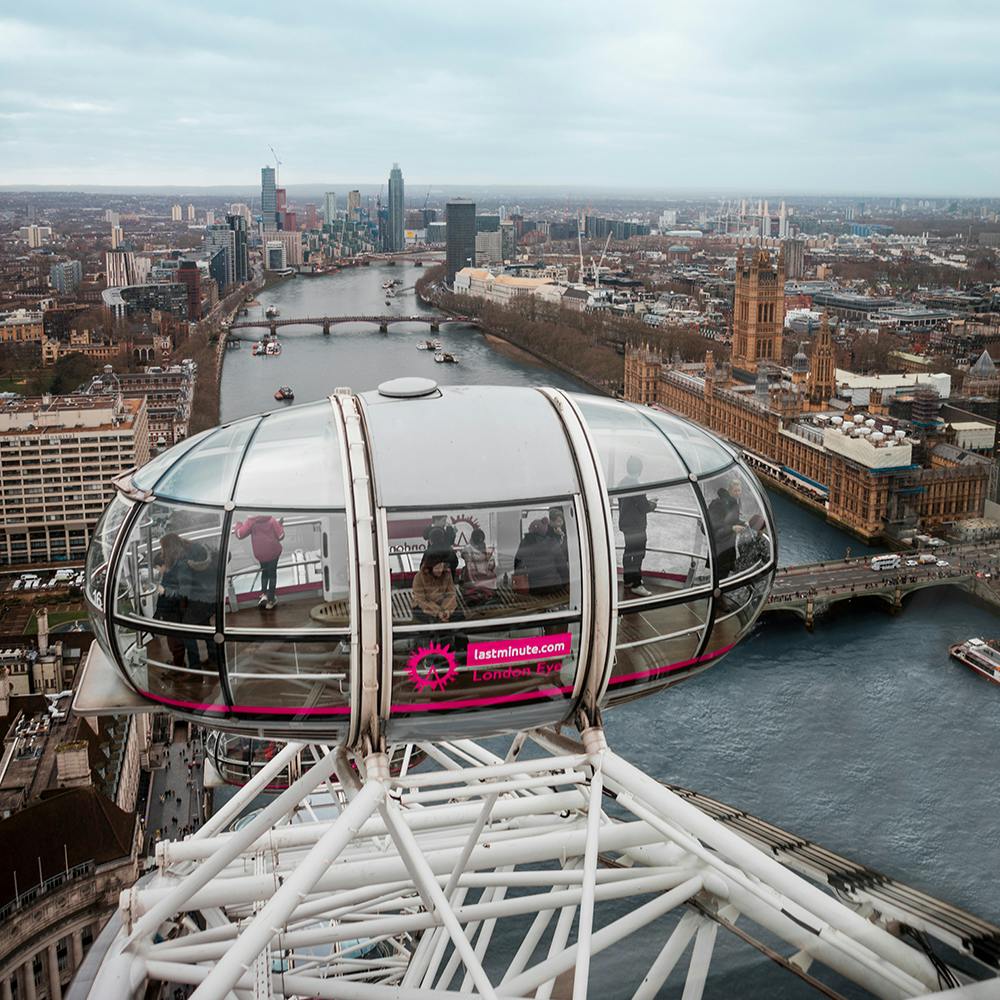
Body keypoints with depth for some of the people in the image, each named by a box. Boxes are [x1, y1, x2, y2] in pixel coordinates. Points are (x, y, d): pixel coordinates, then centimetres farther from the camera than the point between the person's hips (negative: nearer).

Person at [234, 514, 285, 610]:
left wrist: (238, 526, 14)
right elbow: (280, 536, -3)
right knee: (272, 574, 12)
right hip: (274, 551, -1)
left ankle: (264, 594, 7)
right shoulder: (272, 520, 0)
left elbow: (240, 534, -5)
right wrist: (280, 525, 15)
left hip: (260, 553, 1)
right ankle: (270, 600, 12)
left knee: (265, 572, 25)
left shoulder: (251, 521, -1)